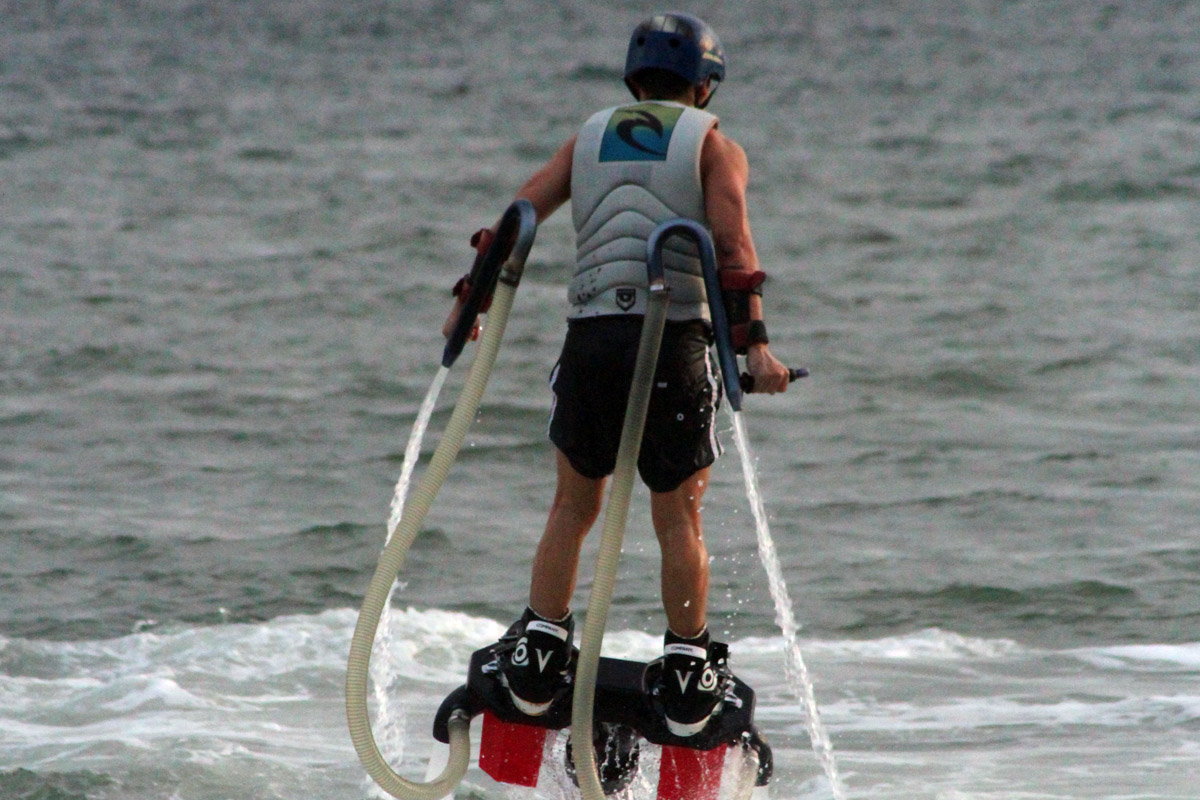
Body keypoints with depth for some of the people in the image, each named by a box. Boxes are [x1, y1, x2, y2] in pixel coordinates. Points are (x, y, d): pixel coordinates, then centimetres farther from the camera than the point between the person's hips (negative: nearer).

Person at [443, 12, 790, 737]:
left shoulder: (589, 139, 18)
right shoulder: (714, 146, 8)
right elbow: (734, 242, -8)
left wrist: (471, 302, 16)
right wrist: (755, 342, -14)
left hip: (591, 340, 3)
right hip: (676, 342, -3)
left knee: (573, 508, 16)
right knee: (678, 518, 6)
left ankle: (538, 659, 14)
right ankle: (687, 677, 7)